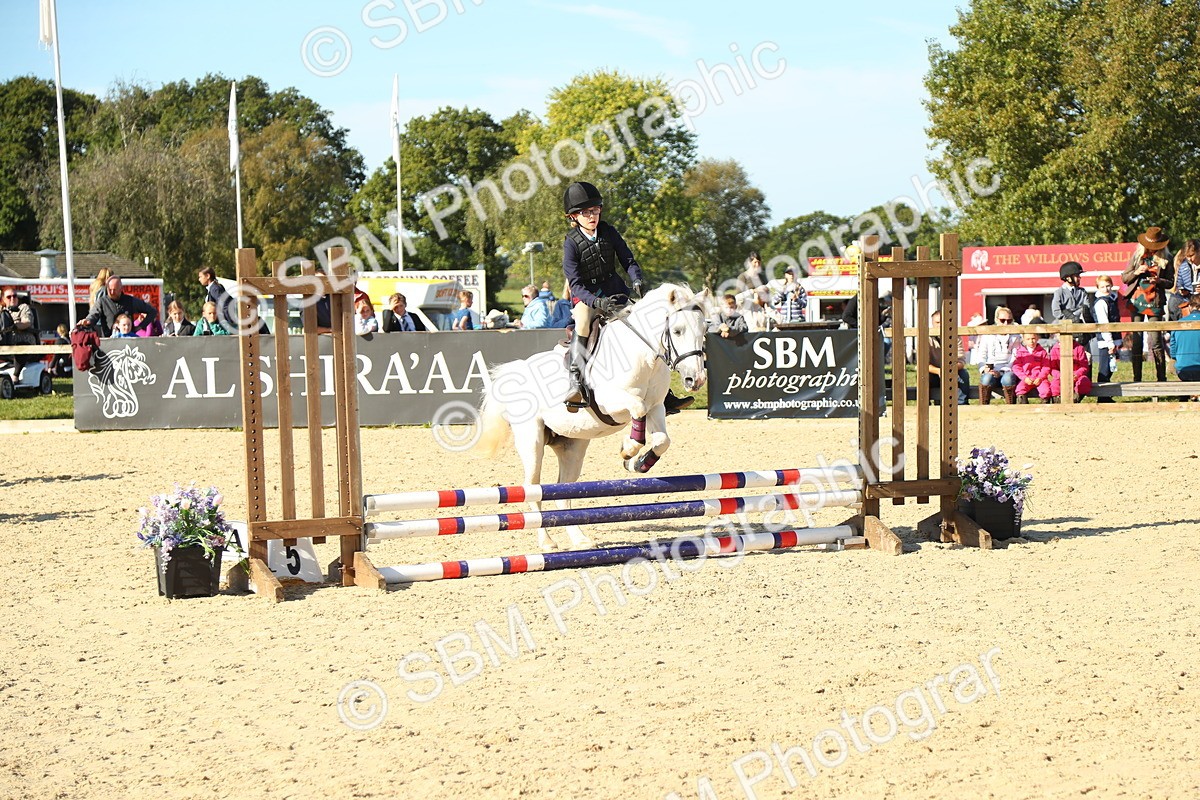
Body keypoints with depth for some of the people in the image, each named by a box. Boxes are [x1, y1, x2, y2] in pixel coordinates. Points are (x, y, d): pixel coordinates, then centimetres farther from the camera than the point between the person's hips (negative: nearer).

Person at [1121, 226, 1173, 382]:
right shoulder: (1137, 256, 9)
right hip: (1137, 302, 2)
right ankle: (1136, 378, 6)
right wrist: (1136, 272, -8)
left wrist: (1159, 281, -14)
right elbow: (1124, 278, 11)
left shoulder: (1166, 258, 4)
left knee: (1156, 342, -7)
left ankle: (1161, 378, 0)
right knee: (1136, 341, 1)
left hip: (1155, 304, -2)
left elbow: (1171, 282, 6)